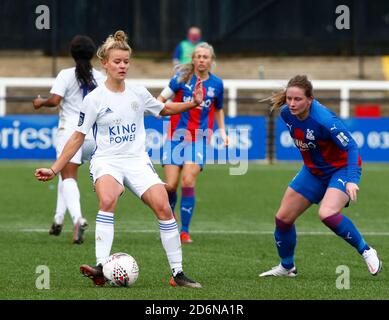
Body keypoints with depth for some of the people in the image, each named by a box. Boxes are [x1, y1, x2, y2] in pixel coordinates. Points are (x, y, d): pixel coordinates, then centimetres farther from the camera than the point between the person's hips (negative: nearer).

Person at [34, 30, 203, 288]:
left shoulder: (138, 93, 7)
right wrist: (54, 170, -1)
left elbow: (164, 109, 25)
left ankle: (178, 273, -7)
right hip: (106, 161, -3)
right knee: (108, 200, -35)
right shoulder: (94, 99, -2)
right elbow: (78, 137, 3)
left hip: (137, 160, 3)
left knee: (163, 206, -17)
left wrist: (193, 104, 10)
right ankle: (101, 269, -39)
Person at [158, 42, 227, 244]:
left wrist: (222, 131, 12)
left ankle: (185, 231, -8)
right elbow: (160, 100, 1)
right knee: (170, 185, -5)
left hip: (199, 139, 0)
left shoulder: (216, 84, 4)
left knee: (188, 182, -16)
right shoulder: (182, 79, -3)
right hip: (176, 136, 0)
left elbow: (218, 109, 21)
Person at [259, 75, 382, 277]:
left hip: (342, 169, -7)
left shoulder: (324, 120, -34)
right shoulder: (286, 113, -12)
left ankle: (366, 251, -12)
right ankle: (287, 267, 30)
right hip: (313, 171, 7)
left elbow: (351, 147, -31)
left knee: (327, 214, -32)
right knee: (283, 218, 6)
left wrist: (352, 180, -42)